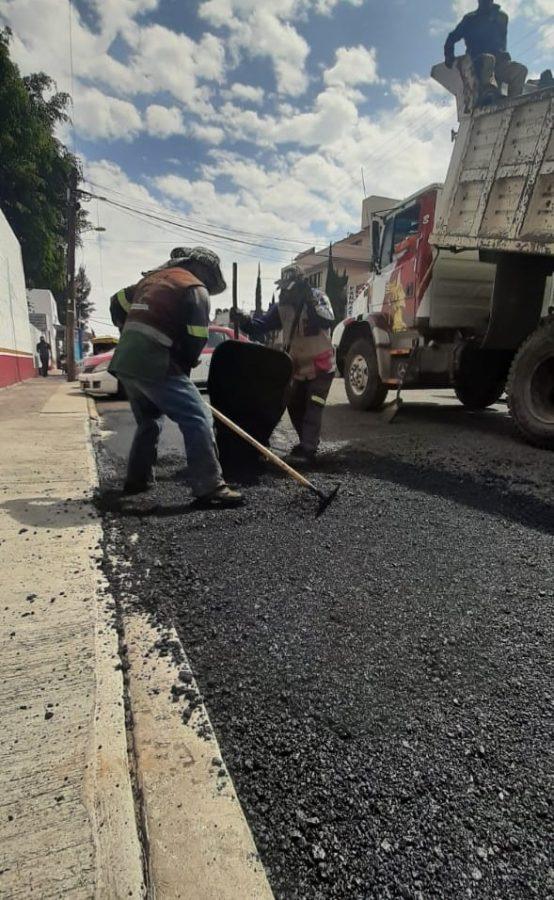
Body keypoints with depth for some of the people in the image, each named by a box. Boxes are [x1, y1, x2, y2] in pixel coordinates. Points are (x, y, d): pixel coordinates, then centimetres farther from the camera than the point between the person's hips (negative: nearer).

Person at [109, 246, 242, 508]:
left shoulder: (153, 278, 25)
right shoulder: (195, 288, 1)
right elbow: (196, 339, -5)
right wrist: (182, 371, 9)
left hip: (124, 360, 9)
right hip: (153, 363, -9)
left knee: (148, 419, 24)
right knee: (198, 418, -8)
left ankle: (137, 479, 29)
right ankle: (209, 488, -12)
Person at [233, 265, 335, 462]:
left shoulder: (318, 297, -11)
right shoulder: (282, 306, 1)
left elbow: (328, 321, -29)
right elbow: (262, 325, -8)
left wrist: (310, 302, -37)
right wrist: (244, 320, -27)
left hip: (321, 365, -6)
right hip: (299, 368, 6)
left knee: (313, 408, -13)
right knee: (295, 407, 12)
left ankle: (309, 448, -12)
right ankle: (307, 443, 27)